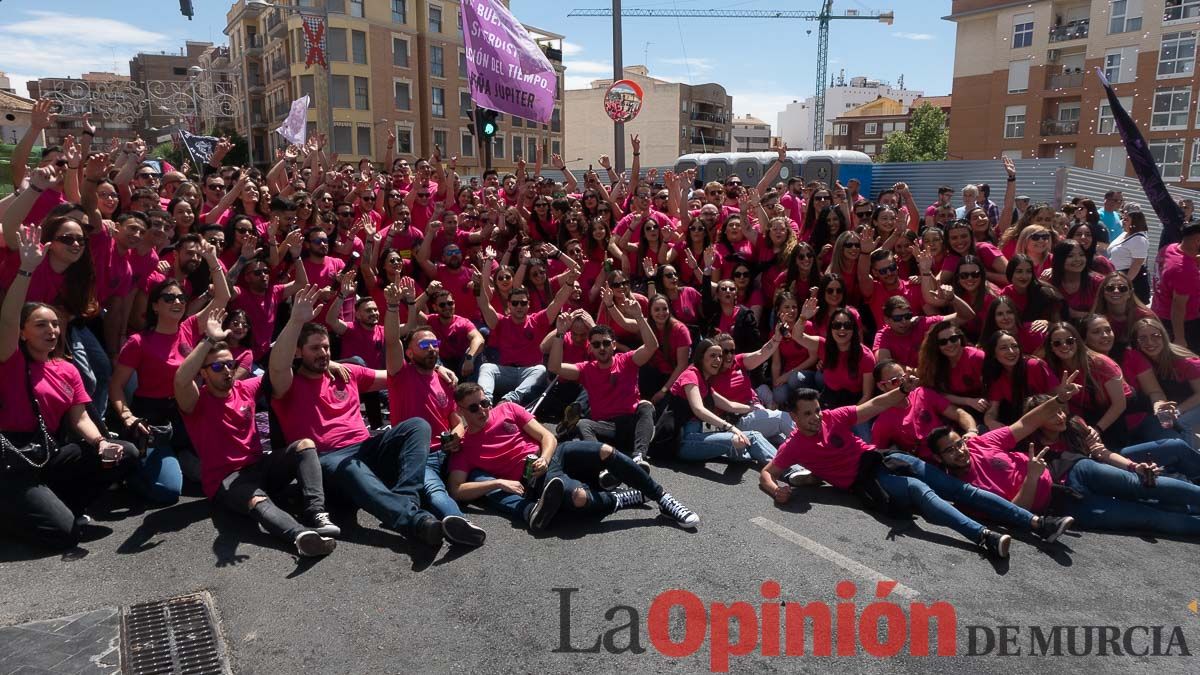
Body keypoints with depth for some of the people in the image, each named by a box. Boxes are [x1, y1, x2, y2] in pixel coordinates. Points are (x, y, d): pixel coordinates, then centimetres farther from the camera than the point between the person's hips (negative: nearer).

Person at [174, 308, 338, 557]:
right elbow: (181, 380, -28)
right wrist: (209, 340, -29)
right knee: (258, 500, -38)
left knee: (305, 445, -20)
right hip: (225, 479, -6)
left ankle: (316, 514, -38)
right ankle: (301, 535, -69)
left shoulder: (245, 388, 10)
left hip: (259, 466, 6)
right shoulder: (196, 401, -5)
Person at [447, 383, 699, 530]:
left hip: (553, 454, 4)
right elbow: (457, 490, -5)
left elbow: (547, 436, 10)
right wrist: (499, 482, -17)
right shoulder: (461, 449, 8)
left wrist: (544, 458, -13)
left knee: (606, 451, -26)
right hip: (533, 478, -3)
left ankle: (663, 499, -13)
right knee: (579, 498, -36)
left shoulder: (507, 409, 14)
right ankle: (634, 497, -8)